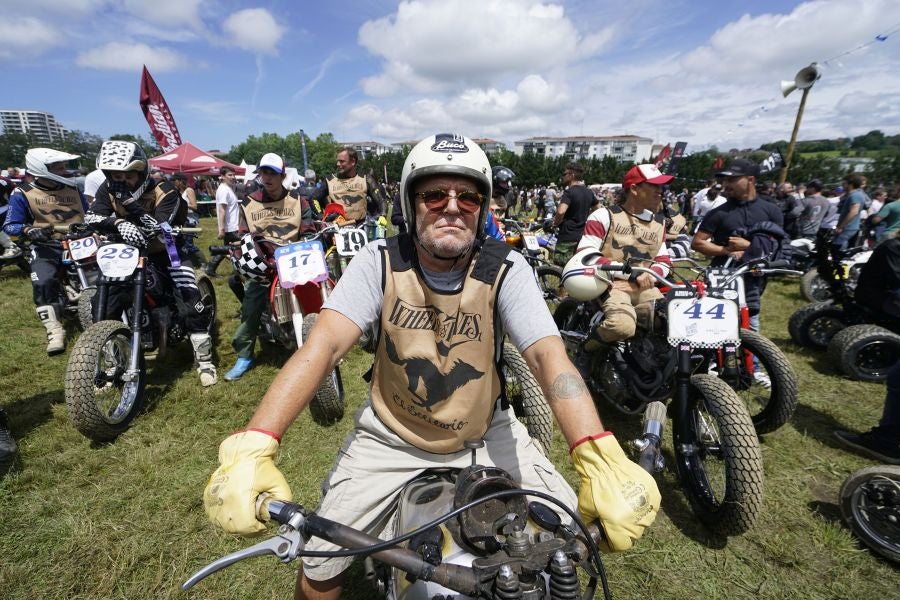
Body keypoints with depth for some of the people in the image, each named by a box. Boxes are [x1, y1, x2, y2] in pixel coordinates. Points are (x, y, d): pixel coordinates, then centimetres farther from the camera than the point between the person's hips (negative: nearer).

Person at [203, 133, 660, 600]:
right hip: (391, 437, 0)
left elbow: (548, 356, -27)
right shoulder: (380, 261, -15)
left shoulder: (505, 269, -15)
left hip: (486, 434, 1)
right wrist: (251, 448, -39)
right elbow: (325, 344, -25)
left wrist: (600, 459, -43)